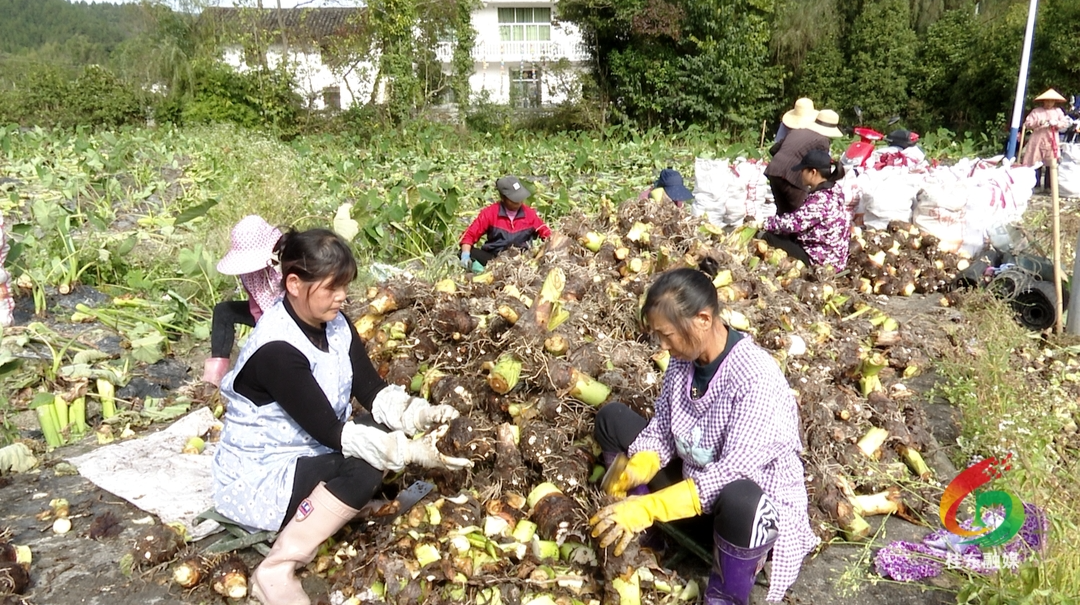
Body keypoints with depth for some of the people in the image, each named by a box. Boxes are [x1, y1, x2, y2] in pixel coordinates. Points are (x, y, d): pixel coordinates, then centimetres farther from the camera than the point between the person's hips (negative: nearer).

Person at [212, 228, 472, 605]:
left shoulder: (334, 324, -5)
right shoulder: (276, 350, -29)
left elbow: (375, 393, -7)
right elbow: (328, 432, -29)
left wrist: (424, 416, -26)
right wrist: (410, 452, -32)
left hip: (307, 453, 7)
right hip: (259, 477, -7)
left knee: (381, 437, -15)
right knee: (365, 464, -27)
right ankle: (275, 572, -17)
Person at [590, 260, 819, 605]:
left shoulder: (756, 377, -29)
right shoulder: (685, 357, -8)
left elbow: (732, 474, -33)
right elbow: (661, 430, -2)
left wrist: (649, 507, -37)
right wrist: (635, 471, -23)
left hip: (755, 502, -6)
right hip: (693, 482, 7)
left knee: (737, 501, -43)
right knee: (611, 419, -1)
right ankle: (635, 527, 5)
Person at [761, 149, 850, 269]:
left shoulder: (820, 200, -24)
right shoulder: (830, 192, 6)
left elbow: (792, 222, -24)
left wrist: (764, 223, -10)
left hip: (821, 260, -10)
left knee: (769, 237, -8)